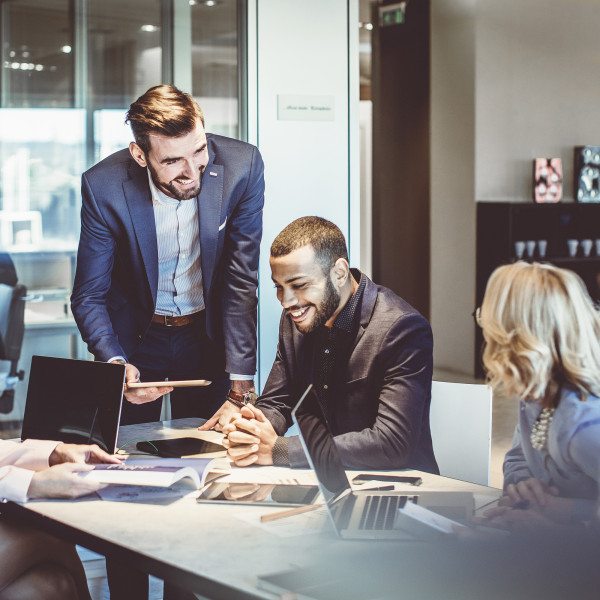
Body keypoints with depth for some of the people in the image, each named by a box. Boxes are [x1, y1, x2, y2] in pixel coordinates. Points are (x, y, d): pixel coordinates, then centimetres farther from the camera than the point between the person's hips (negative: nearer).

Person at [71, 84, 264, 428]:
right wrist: (115, 364, -32)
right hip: (134, 338, 0)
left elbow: (242, 282, -18)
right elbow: (89, 297, -13)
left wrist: (241, 391, -22)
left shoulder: (241, 167, -21)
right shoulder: (103, 187, -22)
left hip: (208, 333, 1)